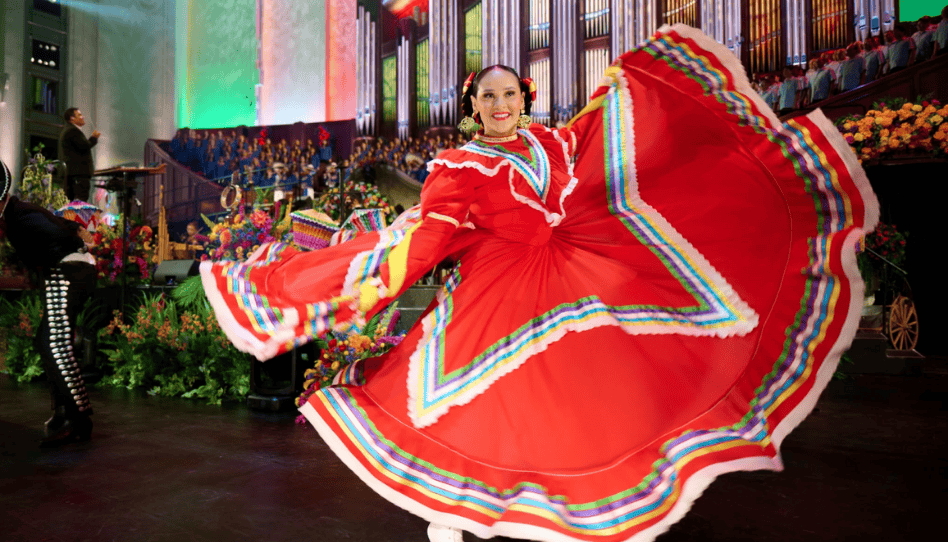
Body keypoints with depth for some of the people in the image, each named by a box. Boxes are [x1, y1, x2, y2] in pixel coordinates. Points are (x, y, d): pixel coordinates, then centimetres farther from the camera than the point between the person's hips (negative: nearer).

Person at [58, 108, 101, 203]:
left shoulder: (66, 130, 24)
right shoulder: (73, 131, -9)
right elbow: (85, 146, -18)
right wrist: (94, 137, -1)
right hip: (79, 171, -11)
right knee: (81, 199, -15)